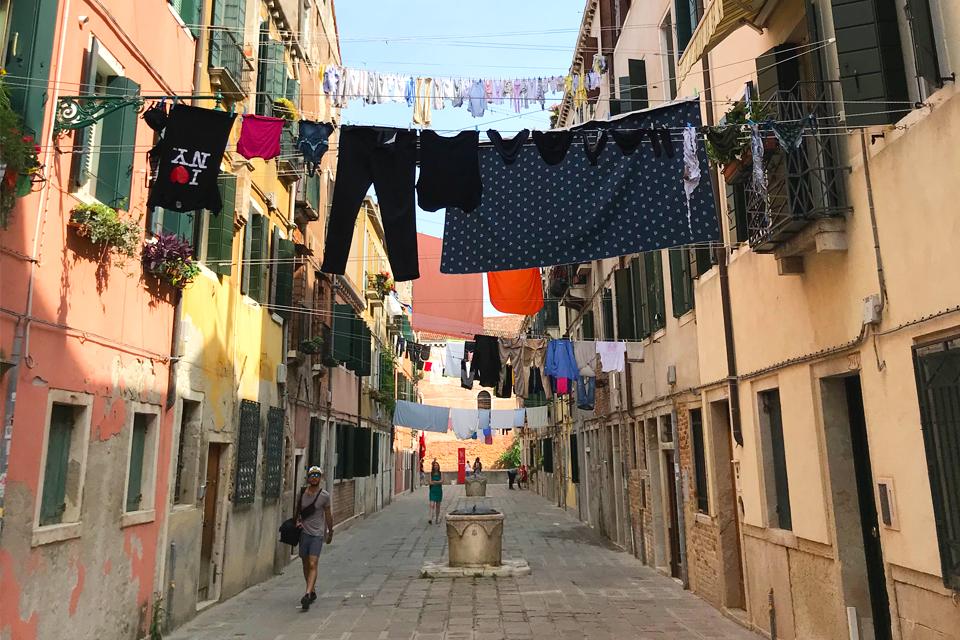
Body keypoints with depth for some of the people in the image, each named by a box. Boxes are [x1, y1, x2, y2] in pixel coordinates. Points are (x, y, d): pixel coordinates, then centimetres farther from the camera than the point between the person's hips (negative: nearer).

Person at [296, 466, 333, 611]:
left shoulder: (324, 495, -6)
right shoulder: (302, 492, 3)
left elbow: (328, 515, 4)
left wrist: (330, 532, 11)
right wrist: (297, 521, 0)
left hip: (317, 534, -4)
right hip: (304, 532, 4)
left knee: (312, 565, -14)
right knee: (305, 565, 12)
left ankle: (307, 594, -18)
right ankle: (312, 592, 27)